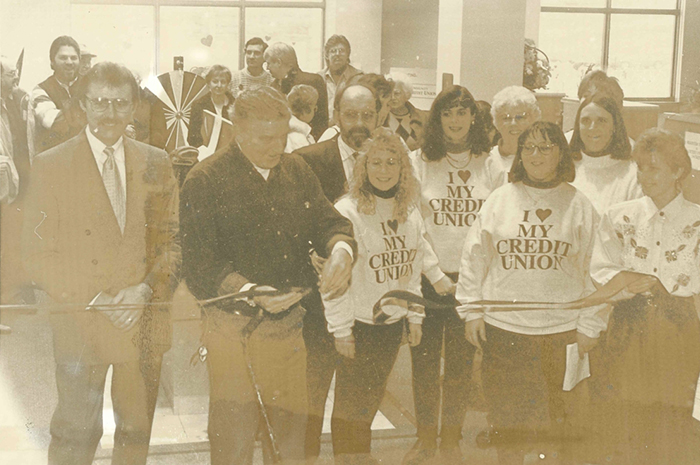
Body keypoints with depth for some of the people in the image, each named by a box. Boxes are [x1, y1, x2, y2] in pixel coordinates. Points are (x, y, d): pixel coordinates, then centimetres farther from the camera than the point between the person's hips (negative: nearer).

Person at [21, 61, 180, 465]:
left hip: (145, 323, 3)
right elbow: (38, 252, -5)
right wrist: (94, 300, -14)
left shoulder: (156, 164, 7)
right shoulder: (51, 166, -2)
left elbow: (173, 239, 6)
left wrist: (147, 288, -11)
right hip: (80, 323, -3)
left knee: (137, 432, 13)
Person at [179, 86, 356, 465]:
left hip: (292, 329, 5)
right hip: (236, 330, -5)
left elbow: (329, 222, 10)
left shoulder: (296, 170, 11)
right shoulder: (205, 181, -7)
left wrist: (340, 250, -14)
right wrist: (251, 293, -27)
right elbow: (198, 266, -12)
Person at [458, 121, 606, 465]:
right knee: (509, 418, 8)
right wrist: (472, 311, 3)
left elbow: (594, 268, 3)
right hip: (503, 326, 1)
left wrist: (589, 325, 0)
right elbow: (473, 257, 8)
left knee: (563, 418, 5)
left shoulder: (578, 205, 2)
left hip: (562, 328, -1)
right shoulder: (500, 200, 5)